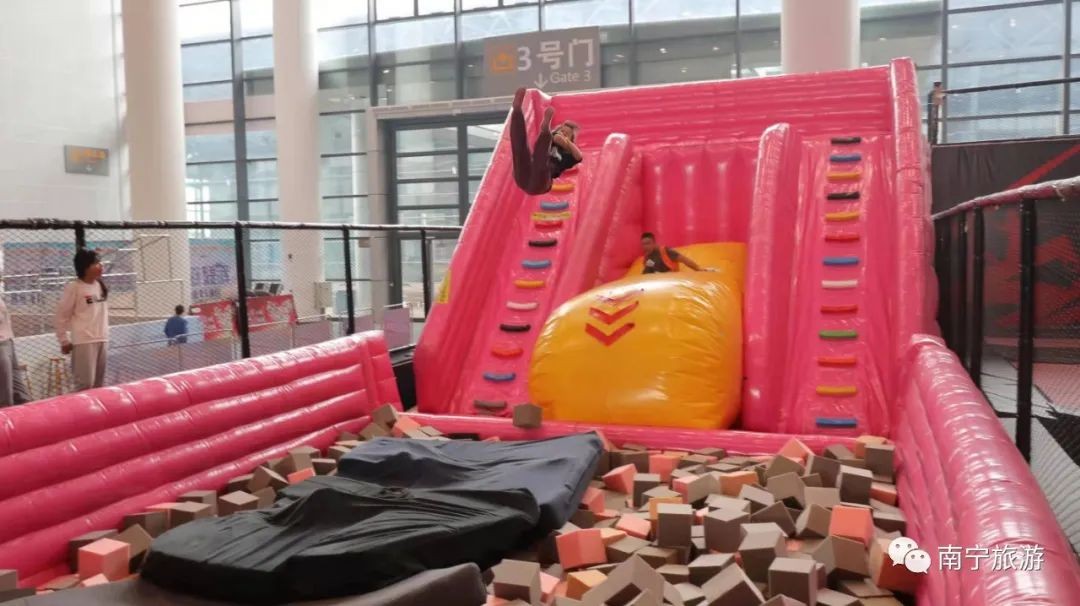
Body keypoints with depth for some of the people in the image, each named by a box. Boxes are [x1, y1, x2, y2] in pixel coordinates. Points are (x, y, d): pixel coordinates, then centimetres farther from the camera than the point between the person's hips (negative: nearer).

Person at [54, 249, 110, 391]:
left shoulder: (100, 285, 10)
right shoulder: (74, 287, -9)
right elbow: (61, 316, -6)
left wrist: (105, 334, 15)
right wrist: (64, 340, -3)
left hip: (101, 340, 7)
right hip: (84, 342, -7)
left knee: (99, 383, 12)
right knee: (85, 383, -8)